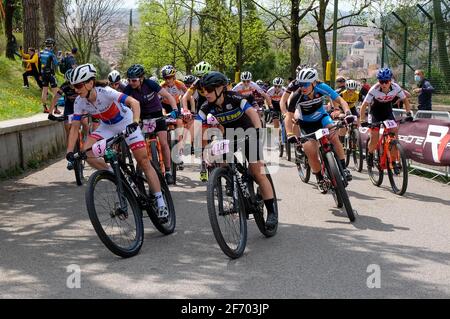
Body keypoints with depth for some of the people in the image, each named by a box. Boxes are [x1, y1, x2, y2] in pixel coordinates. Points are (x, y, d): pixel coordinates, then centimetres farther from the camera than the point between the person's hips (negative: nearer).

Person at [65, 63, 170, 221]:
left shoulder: (105, 92, -32)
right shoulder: (79, 102, -17)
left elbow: (134, 102, -40)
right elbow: (75, 127, -13)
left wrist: (135, 122, -56)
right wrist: (70, 151, -25)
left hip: (126, 123, -5)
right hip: (106, 127, 5)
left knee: (143, 161, -10)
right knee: (86, 150, -20)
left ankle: (161, 203, -3)